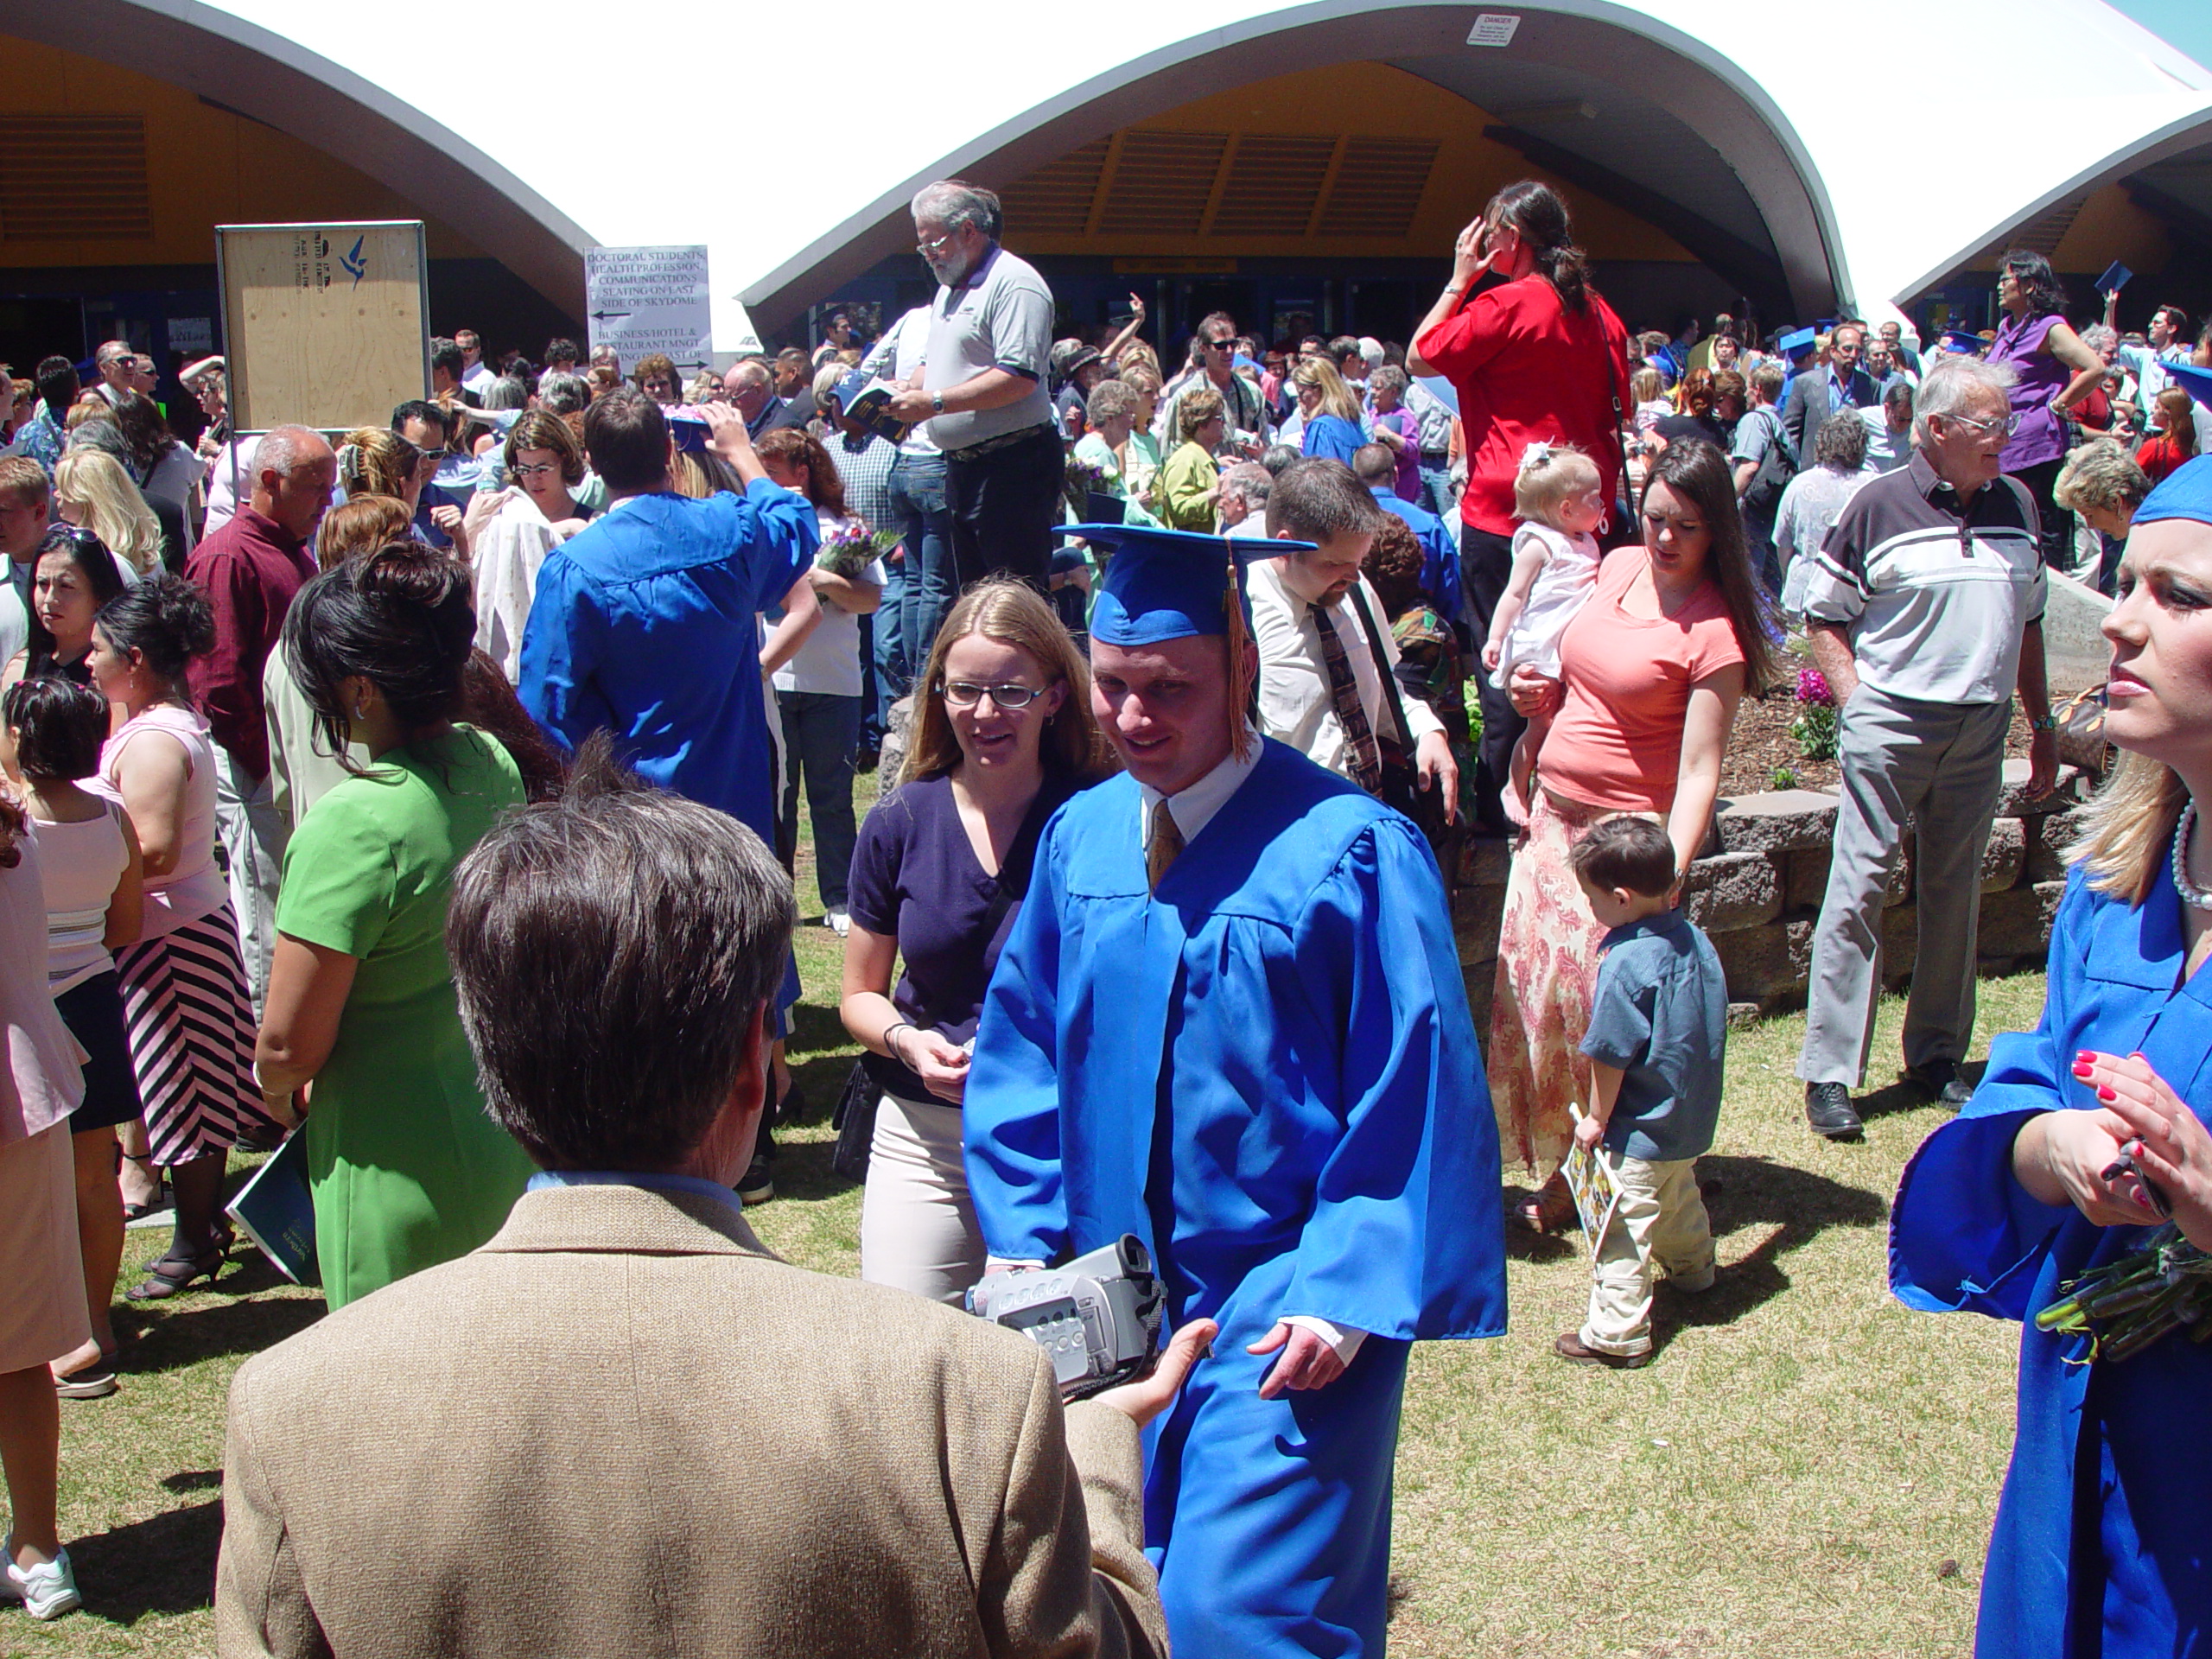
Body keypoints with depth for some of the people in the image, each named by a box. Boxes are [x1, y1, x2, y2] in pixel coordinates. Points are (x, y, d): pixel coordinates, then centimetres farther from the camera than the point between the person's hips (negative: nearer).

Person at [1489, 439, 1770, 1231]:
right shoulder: (1619, 567, 6)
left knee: (1604, 997, -1)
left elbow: (1699, 771, -20)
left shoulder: (1714, 631, -15)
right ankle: (1561, 1166, 25)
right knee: (1533, 980, 10)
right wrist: (1545, 691, 3)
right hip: (1553, 817, 7)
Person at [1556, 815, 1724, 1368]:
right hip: (1692, 1121, 9)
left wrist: (1597, 1119, -9)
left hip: (1640, 1134, -9)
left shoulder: (1627, 964, -28)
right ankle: (1692, 1270, 54)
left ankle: (1617, 1334, 5)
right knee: (1679, 1196, 32)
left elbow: (1610, 1055, -21)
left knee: (1623, 1229, 0)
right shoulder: (1693, 938, -4)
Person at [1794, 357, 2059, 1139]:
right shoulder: (1878, 505, -5)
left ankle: (1938, 1054, 23)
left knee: (1954, 891, 12)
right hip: (1892, 723, -5)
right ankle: (1829, 1071, -1)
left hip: (1981, 728, 5)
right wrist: (1857, 700, -10)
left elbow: (2027, 620, 18)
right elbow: (1823, 615, 0)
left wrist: (2042, 722, 17)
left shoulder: (2017, 505, 10)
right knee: (1859, 887, -5)